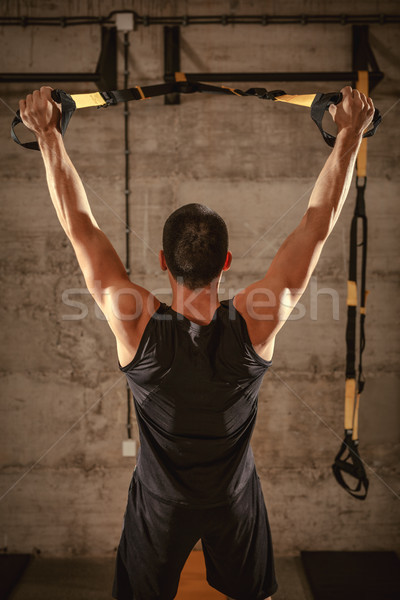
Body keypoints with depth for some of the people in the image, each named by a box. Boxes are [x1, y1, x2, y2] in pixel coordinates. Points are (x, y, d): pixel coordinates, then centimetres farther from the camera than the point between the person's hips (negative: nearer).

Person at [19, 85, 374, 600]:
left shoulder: (136, 326, -30)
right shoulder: (255, 323, -29)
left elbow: (79, 225, -23)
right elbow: (318, 223, -23)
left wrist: (48, 134, -14)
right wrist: (349, 134, -15)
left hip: (159, 505, 0)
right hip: (234, 502, 1)